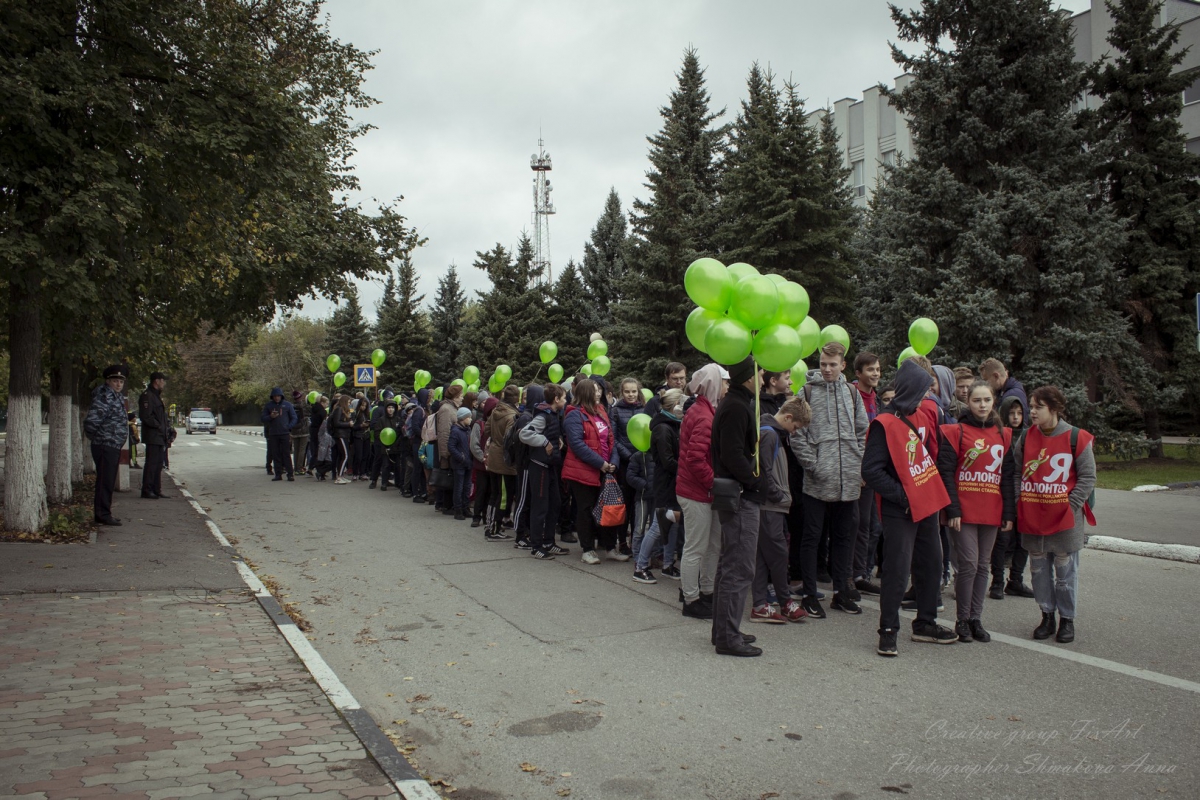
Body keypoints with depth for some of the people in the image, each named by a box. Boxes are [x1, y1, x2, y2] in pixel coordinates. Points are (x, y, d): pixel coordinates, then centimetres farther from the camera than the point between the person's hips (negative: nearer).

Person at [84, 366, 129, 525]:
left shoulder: (117, 397, 15)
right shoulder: (104, 397, -16)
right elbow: (90, 422, -23)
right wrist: (98, 438, -8)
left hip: (114, 446, 10)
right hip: (106, 446, -10)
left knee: (108, 482, 14)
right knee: (105, 481, -8)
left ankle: (103, 513, 21)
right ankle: (102, 514, -4)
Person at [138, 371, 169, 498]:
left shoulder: (156, 395, 21)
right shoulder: (147, 396, -11)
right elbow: (145, 416, -19)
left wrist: (166, 425, 11)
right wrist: (159, 426, -16)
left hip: (160, 436, 10)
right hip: (153, 436, -10)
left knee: (158, 464, 12)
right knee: (151, 463, -8)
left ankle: (156, 490, 17)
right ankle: (147, 491, -4)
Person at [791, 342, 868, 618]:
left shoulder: (851, 392, 9)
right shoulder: (807, 392, -3)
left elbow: (862, 430, 13)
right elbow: (796, 433, -7)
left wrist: (859, 463, 4)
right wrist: (812, 464, -13)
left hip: (848, 479, 4)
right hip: (818, 480, -4)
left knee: (845, 535, 13)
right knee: (811, 536, 2)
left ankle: (841, 592, 25)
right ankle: (809, 595, 12)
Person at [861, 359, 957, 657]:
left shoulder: (920, 415, 8)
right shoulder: (884, 424, -16)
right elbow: (871, 471, -19)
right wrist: (902, 496, -18)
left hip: (926, 504, 8)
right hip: (900, 511, -8)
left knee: (931, 565, 16)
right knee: (897, 571, -5)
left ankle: (926, 623, 30)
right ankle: (888, 631, 6)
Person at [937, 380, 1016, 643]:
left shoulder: (1004, 435, 11)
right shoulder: (955, 432, -2)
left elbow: (1008, 476, 12)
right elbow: (946, 473, -7)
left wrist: (1009, 512, 6)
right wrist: (952, 510, -13)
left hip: (991, 511, 4)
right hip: (964, 511, -4)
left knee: (983, 565, 9)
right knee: (968, 563, -7)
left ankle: (976, 619, 18)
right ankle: (962, 620, 7)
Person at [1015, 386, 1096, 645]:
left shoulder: (1076, 437, -7)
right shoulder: (1026, 437, 4)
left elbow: (1087, 477, -4)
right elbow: (1015, 471, 9)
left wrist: (1071, 506, -12)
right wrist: (1018, 502, -1)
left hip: (1064, 518, -4)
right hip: (1032, 517, 4)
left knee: (1066, 571, 5)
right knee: (1039, 569, 11)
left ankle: (1067, 620, 18)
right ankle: (1047, 616, 24)